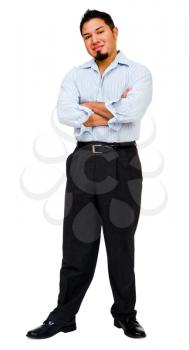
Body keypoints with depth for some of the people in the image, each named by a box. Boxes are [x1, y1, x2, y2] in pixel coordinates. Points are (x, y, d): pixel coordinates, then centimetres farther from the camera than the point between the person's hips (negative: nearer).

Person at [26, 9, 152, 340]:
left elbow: (132, 111, -18)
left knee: (121, 243, 7)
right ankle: (63, 315, 16)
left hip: (122, 163, -2)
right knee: (76, 241, 5)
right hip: (83, 161, 2)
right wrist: (113, 111, -10)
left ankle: (125, 314, 23)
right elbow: (64, 113, -9)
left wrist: (90, 106, -5)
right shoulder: (75, 75, 11)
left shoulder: (138, 72, 2)